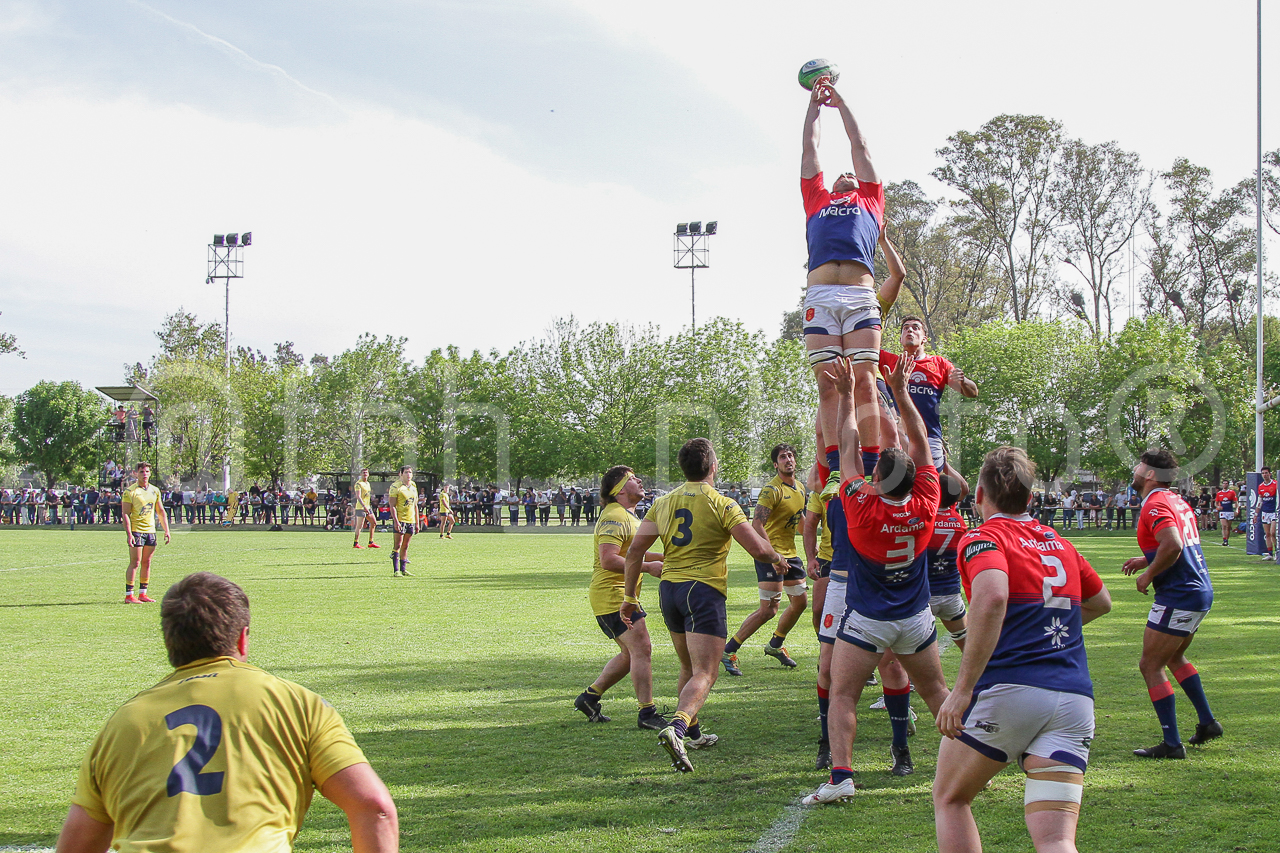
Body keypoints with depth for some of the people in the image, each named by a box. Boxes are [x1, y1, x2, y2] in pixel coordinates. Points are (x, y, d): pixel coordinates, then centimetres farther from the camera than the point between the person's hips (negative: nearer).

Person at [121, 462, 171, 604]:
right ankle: (129, 595, -6)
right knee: (135, 563, -8)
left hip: (150, 530, 6)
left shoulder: (155, 491, 12)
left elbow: (161, 512, 18)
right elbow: (125, 513, -11)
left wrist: (166, 531, 11)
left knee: (147, 562, 7)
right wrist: (129, 534, -19)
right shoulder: (130, 491, -7)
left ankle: (142, 593, 14)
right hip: (136, 531, -6)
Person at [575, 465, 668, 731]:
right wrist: (648, 567, -23)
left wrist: (663, 558, 18)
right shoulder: (614, 517, -16)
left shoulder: (628, 517, 20)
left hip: (621, 594, 11)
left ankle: (590, 696, 22)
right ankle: (647, 713, -12)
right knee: (641, 648, -14)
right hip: (611, 594, -11)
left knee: (631, 653, 15)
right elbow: (608, 560, -26)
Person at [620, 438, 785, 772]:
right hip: (704, 592, -6)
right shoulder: (721, 504, -6)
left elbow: (635, 551, 7)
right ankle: (677, 727, -33)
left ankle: (693, 733, 34)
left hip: (669, 589, 6)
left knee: (689, 668, 24)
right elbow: (758, 549, -11)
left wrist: (630, 597, 14)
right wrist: (777, 559, 11)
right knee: (704, 674, -10)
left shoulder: (663, 503, 9)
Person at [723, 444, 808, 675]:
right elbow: (757, 524, -24)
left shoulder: (800, 489, 11)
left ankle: (775, 645, 34)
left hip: (790, 554, 9)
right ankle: (728, 651, -5)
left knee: (800, 602, 14)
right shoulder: (772, 490, -17)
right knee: (768, 610, -13)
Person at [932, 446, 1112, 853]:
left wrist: (963, 688, -22)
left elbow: (993, 596, -22)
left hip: (1008, 688, -5)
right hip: (1075, 699, 5)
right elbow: (1100, 601, 36)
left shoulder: (983, 538, 0)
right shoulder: (1059, 543, 20)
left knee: (949, 798, 18)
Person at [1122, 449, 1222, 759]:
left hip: (1178, 598, -10)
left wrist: (1149, 574, -17)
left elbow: (1173, 546, -30)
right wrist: (1147, 561, 18)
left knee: (1150, 666, -3)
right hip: (1201, 592, 10)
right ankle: (1207, 722, 30)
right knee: (1173, 657, 27)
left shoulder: (1155, 506, -16)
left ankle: (1172, 744, -3)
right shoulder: (1177, 501, 13)